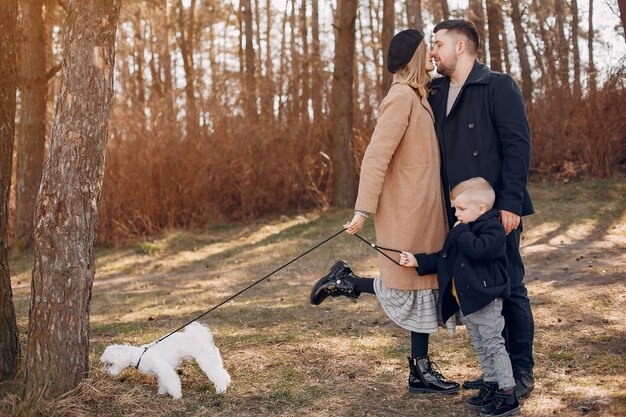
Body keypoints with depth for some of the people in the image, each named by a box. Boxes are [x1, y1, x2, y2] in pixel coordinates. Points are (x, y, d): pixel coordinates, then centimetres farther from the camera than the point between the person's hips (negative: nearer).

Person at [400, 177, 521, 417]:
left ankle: (507, 395, 0)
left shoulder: (493, 229, -13)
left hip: (485, 301, -9)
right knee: (480, 346, 17)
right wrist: (418, 261, 8)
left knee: (494, 345, -6)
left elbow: (479, 249, -32)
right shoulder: (461, 230, 14)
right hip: (465, 302, 9)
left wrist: (461, 232, -19)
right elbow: (442, 259, 18)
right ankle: (491, 386, 28)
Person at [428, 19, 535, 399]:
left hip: (497, 211, -6)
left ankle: (522, 373, 11)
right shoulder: (437, 94, 15)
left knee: (509, 289, 0)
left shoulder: (498, 86, -5)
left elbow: (518, 145, -11)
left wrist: (510, 202, -18)